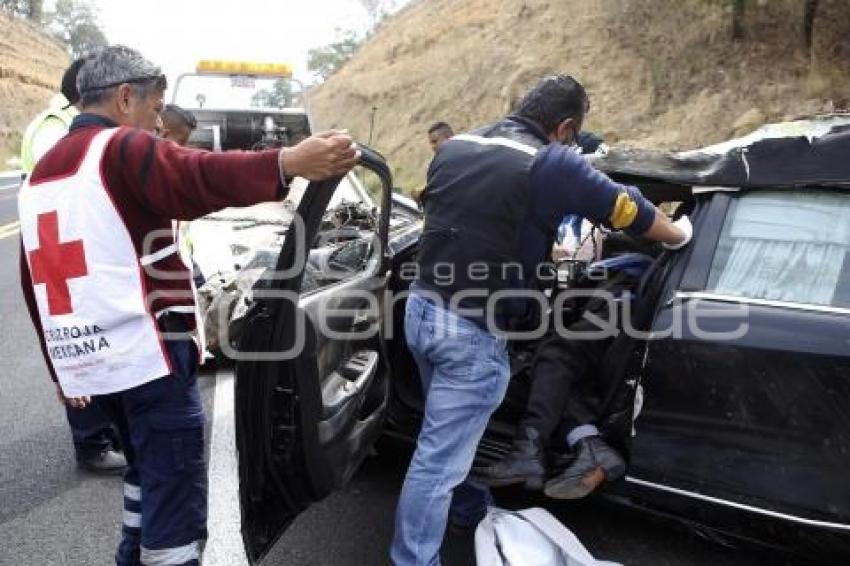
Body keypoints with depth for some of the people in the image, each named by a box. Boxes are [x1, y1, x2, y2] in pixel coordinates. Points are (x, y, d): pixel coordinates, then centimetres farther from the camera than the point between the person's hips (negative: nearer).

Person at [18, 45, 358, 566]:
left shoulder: (41, 173, 20)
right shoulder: (122, 148, -7)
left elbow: (36, 285, 22)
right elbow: (197, 177, -31)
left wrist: (64, 366, 27)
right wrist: (290, 163, -46)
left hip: (87, 359, 9)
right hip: (145, 353, -9)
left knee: (147, 469, 26)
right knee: (175, 488, -4)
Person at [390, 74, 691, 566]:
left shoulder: (453, 147, 9)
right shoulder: (553, 164, -12)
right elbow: (629, 210, 0)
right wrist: (679, 235, 21)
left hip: (422, 308, 8)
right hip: (472, 332, -8)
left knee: (447, 430, 29)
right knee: (439, 460, 2)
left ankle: (457, 503, 50)